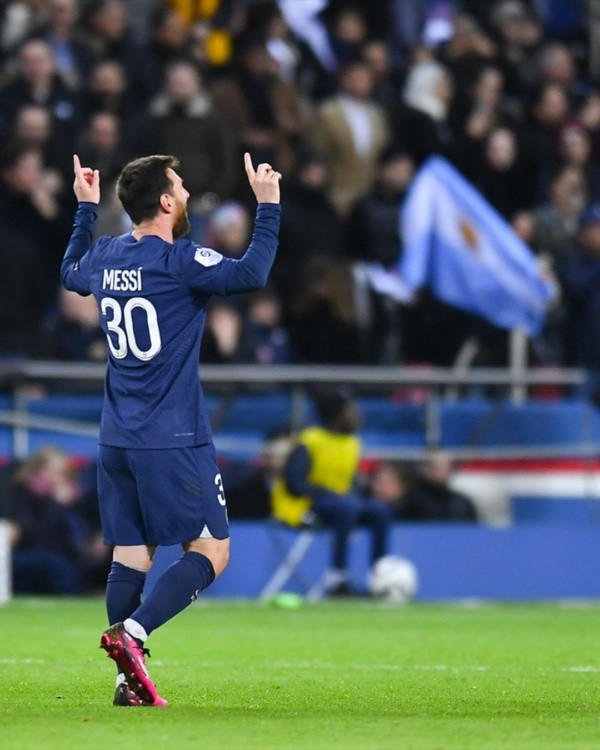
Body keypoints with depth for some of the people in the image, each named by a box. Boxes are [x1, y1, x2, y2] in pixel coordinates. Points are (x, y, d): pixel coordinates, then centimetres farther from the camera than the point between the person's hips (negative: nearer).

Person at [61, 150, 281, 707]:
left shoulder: (105, 257, 8)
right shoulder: (179, 260, -13)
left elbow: (71, 272, 32)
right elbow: (251, 274, -27)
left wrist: (86, 208, 40)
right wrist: (267, 205, -18)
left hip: (117, 442, 7)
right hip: (174, 442, -7)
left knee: (131, 553, 9)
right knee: (211, 552, -1)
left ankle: (130, 681, 4)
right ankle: (130, 632, -19)